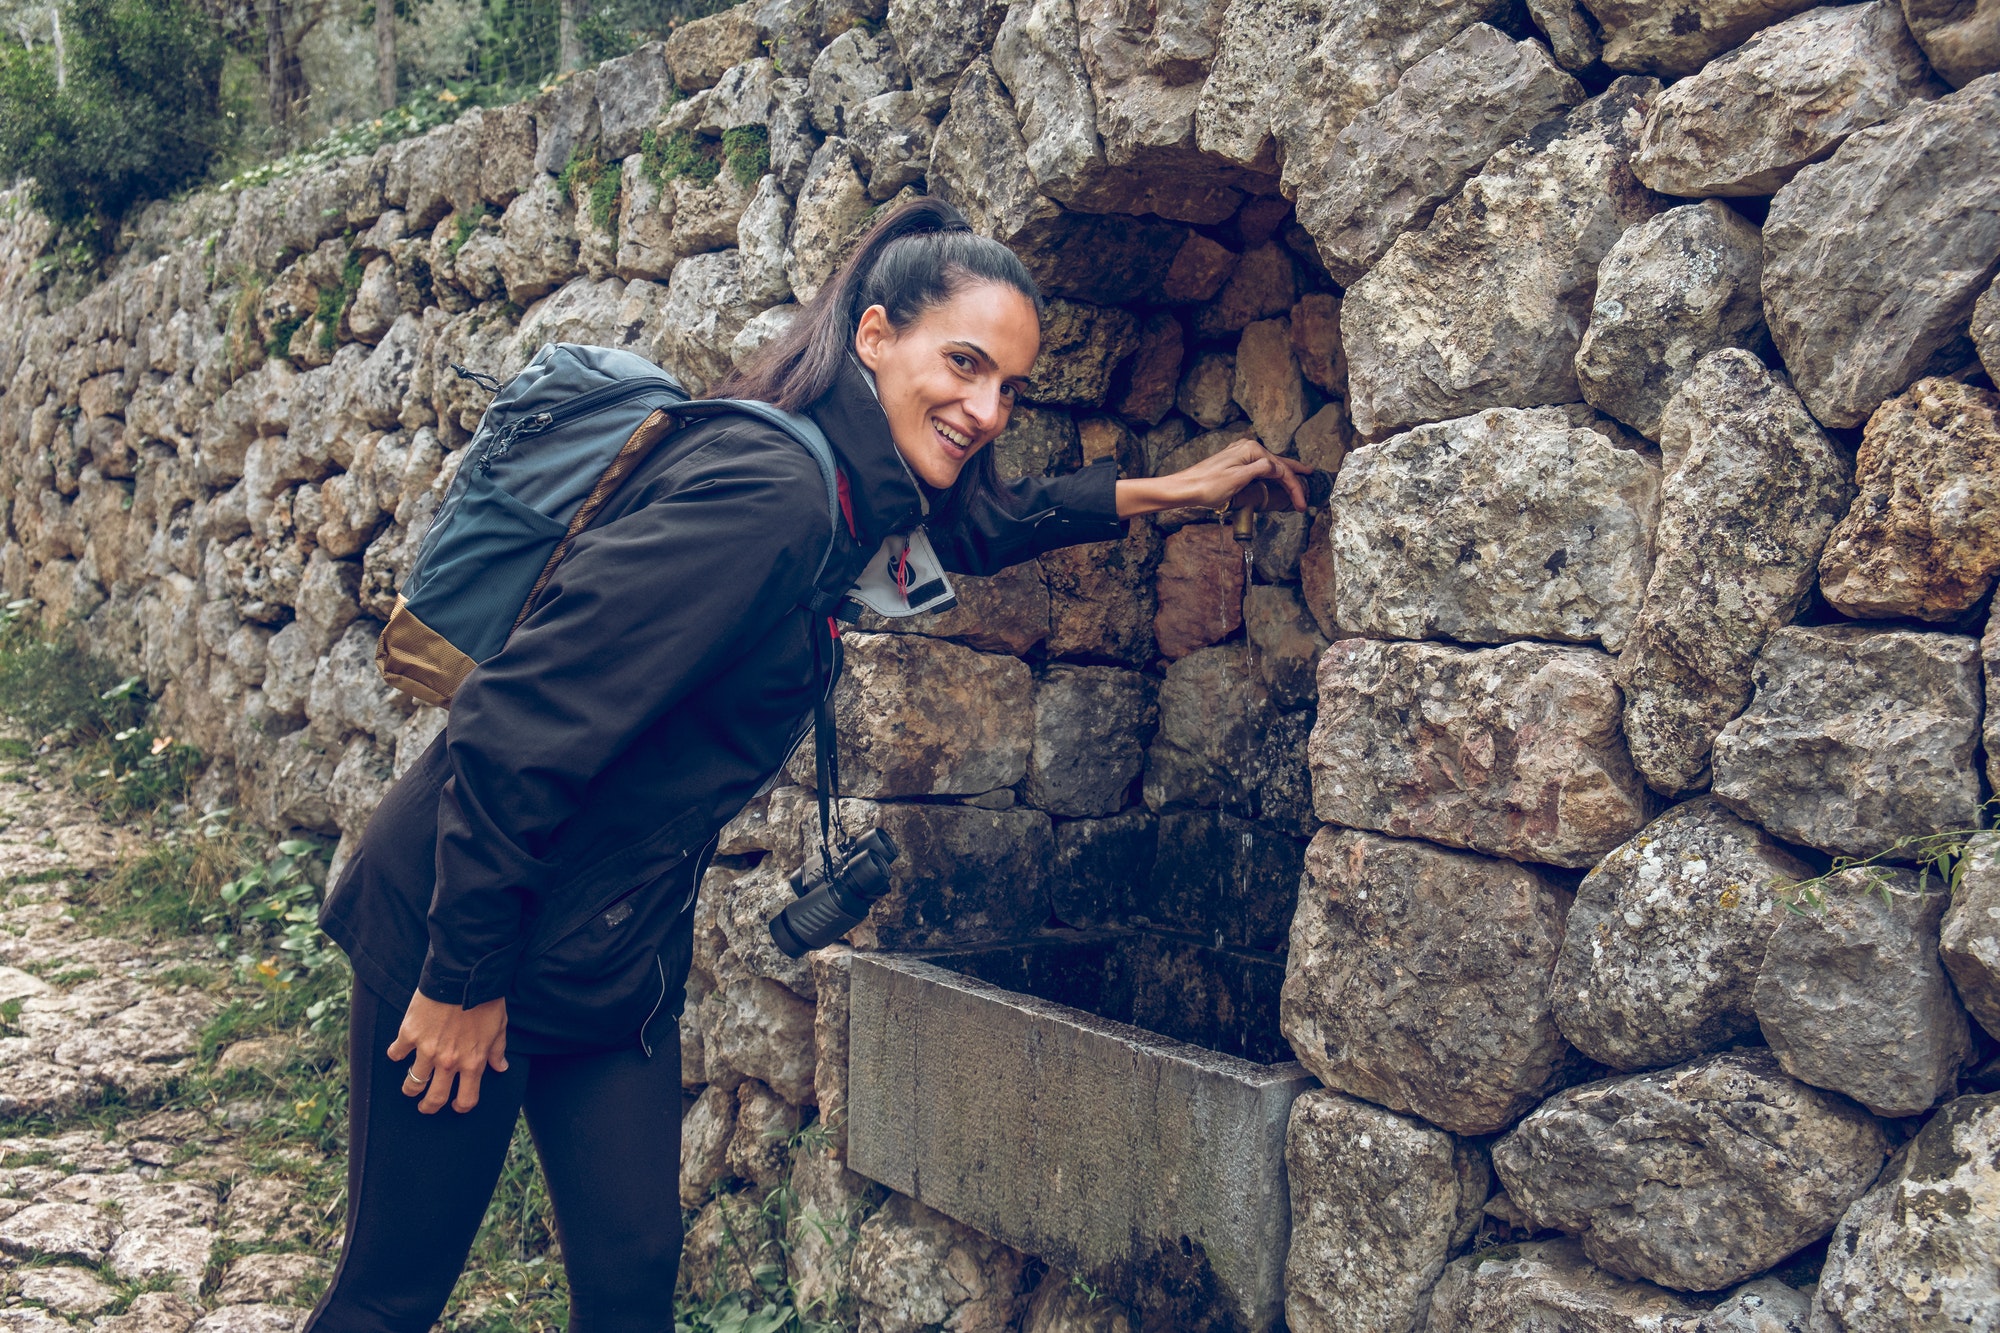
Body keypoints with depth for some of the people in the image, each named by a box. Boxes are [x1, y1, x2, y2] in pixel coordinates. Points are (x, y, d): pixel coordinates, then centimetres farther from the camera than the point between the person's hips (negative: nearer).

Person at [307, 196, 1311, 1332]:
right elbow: (524, 720, -26)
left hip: (617, 946, 8)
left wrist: (1165, 492, 22)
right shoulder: (764, 493, -25)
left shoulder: (855, 492, 3)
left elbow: (974, 522, 27)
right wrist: (464, 976, -19)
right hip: (466, 934, -8)